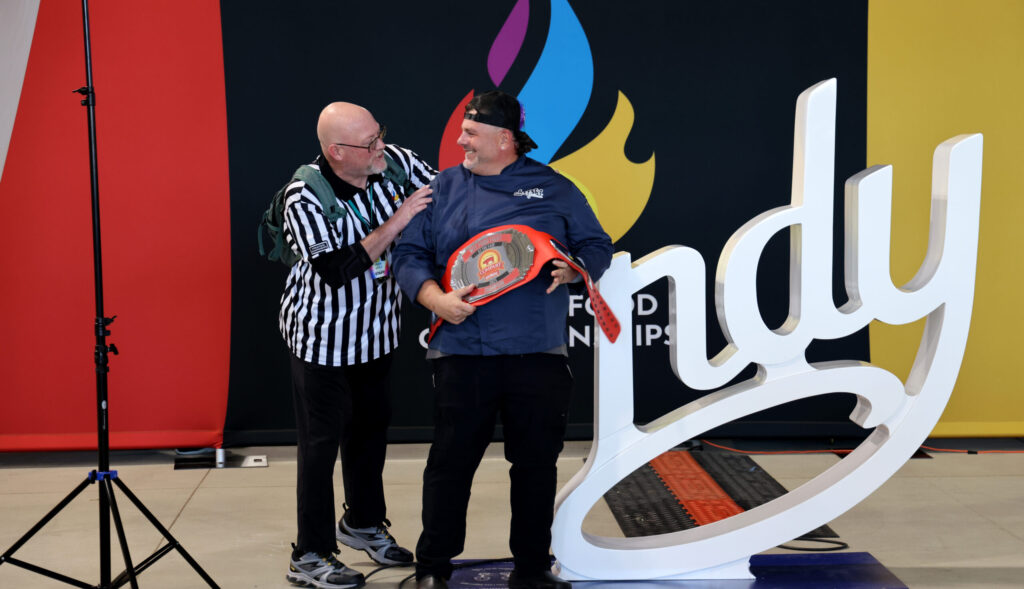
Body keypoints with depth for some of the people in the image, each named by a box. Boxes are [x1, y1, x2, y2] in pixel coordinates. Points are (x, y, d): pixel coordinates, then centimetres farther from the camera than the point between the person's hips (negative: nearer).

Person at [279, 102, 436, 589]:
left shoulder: (395, 162, -10)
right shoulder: (305, 197, -25)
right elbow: (337, 270, -32)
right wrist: (395, 223, -30)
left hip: (376, 326, 6)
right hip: (323, 334, -6)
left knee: (371, 425, 20)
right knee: (322, 440, 1)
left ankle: (363, 522, 41)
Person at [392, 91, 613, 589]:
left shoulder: (554, 189, 8)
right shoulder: (442, 188, 9)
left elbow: (597, 247, 11)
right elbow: (409, 256, 7)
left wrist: (572, 270, -10)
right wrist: (437, 300, -9)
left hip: (538, 351, 0)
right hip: (463, 351, 0)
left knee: (536, 463, 7)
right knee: (451, 459, 3)